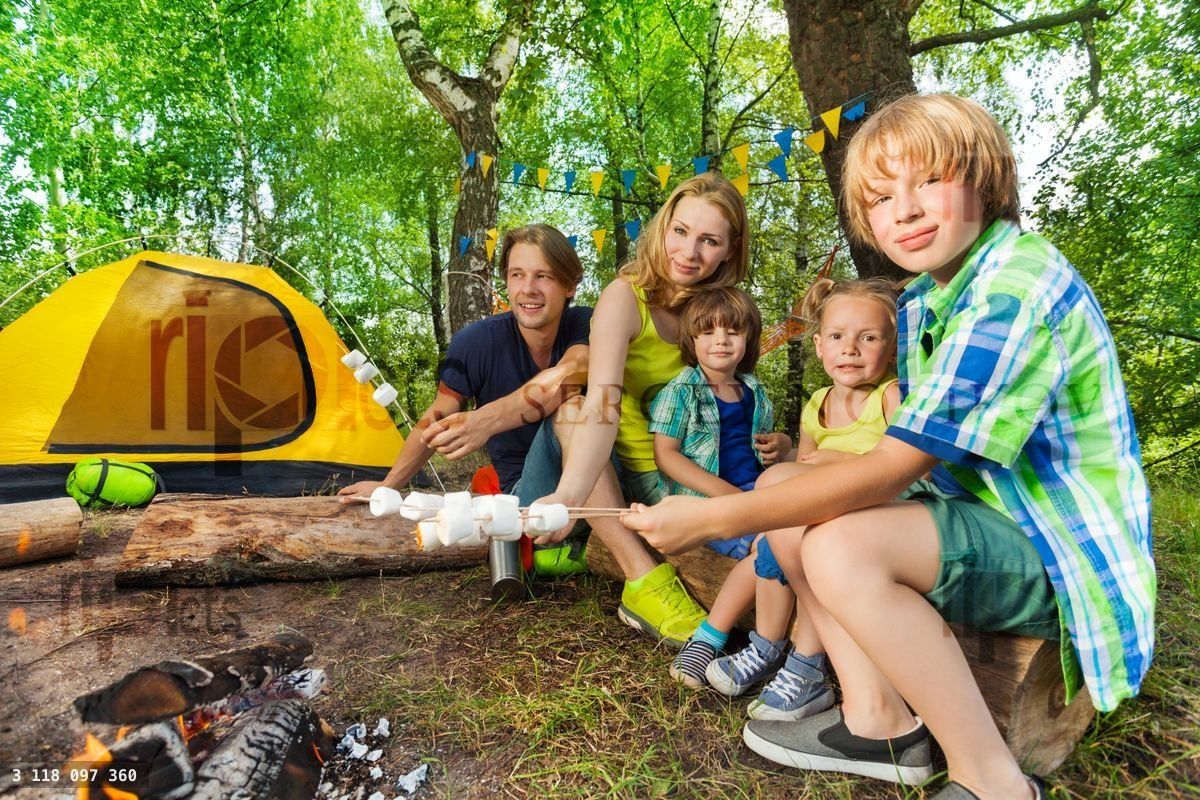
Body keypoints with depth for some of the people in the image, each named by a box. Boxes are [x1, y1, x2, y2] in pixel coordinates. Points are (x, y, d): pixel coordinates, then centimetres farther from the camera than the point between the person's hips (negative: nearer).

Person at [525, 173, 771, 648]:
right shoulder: (626, 296, -20)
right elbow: (603, 402, -37)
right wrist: (569, 494, -52)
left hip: (665, 473, 4)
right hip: (603, 465, -4)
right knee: (572, 408, -34)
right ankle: (641, 578, -27)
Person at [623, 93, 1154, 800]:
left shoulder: (1020, 286, -22)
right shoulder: (921, 301, 7)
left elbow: (888, 473, -28)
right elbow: (910, 453, 11)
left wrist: (716, 517, -26)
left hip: (1064, 560, -9)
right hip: (990, 515, 9)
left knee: (842, 550, -32)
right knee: (784, 487, 1)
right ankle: (880, 717, 6)